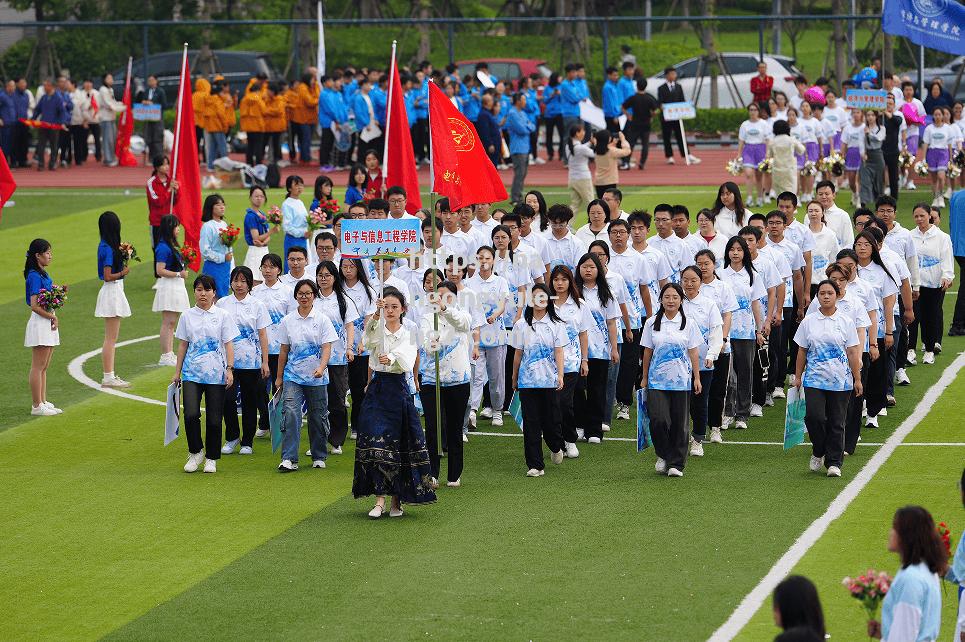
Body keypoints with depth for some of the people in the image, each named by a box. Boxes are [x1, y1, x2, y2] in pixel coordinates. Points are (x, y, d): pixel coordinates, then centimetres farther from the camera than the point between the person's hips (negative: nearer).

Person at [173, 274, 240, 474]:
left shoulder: (222, 316, 3)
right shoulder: (187, 316, 7)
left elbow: (228, 345, 2)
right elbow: (182, 345, 11)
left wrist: (230, 369, -7)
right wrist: (177, 372, 10)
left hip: (216, 375, -1)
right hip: (192, 373, 1)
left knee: (214, 419, 2)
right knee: (191, 414, -14)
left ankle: (211, 458, 16)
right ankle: (195, 452, 6)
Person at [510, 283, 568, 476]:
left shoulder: (556, 325, 3)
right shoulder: (522, 325, 6)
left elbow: (559, 352, -2)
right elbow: (518, 354, 10)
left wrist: (560, 375, -13)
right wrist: (514, 378, 13)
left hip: (549, 380, -1)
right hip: (527, 380, 1)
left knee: (550, 420, 2)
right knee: (531, 423, -2)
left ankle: (556, 447, 35)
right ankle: (534, 465, 1)